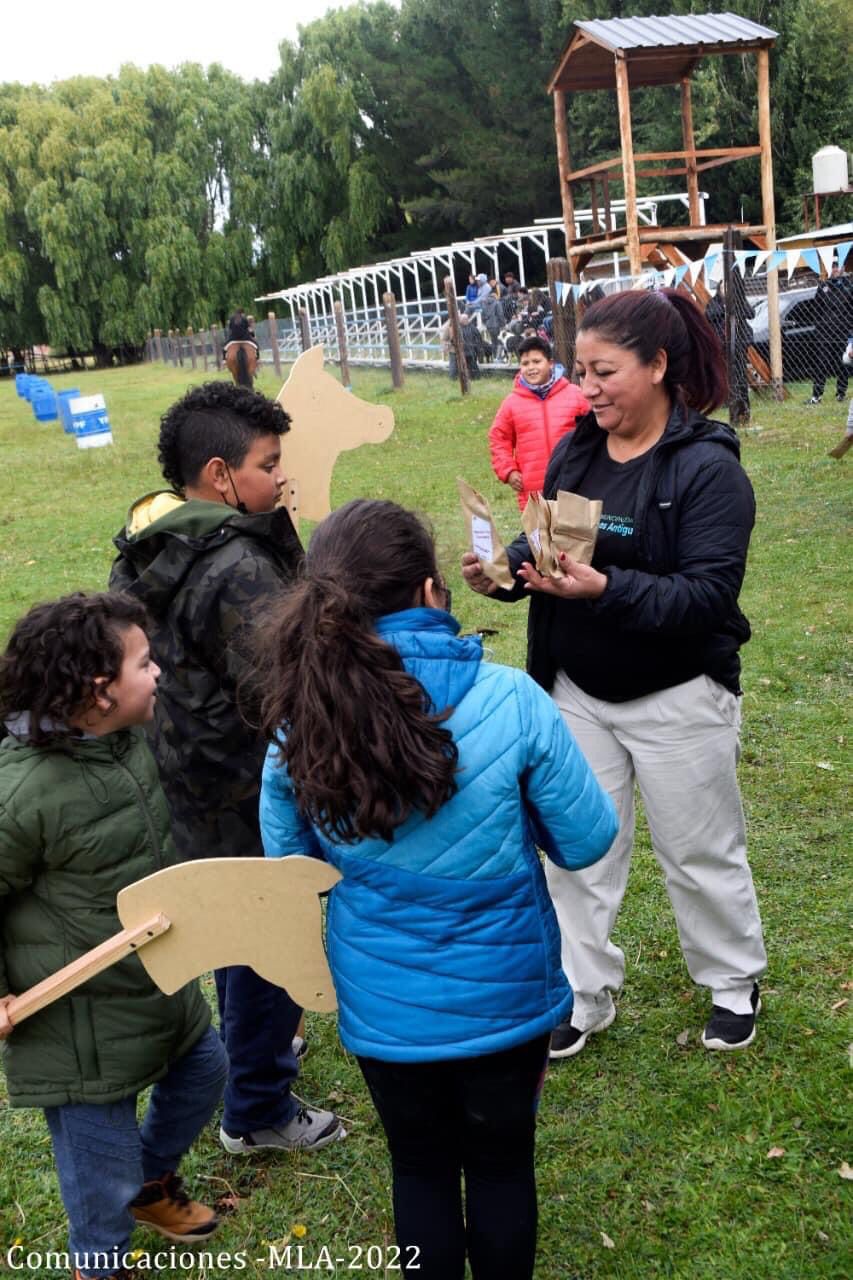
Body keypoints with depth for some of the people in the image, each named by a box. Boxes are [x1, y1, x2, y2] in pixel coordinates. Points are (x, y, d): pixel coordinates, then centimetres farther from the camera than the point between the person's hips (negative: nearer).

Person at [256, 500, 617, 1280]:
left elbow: (288, 861, 0)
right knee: (500, 1164, 23)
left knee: (420, 1167, 24)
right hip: (502, 994, -1)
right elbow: (587, 842, -12)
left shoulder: (300, 721, -15)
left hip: (382, 1004, 2)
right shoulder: (508, 701, -23)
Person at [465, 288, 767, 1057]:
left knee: (700, 853, 13)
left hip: (675, 699, -5)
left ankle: (734, 985, 38)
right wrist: (505, 568, -15)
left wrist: (605, 589, -37)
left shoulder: (707, 467, -18)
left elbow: (709, 593, -25)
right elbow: (541, 545, 7)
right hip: (578, 692, 5)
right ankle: (584, 997, 30)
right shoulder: (574, 451, 1)